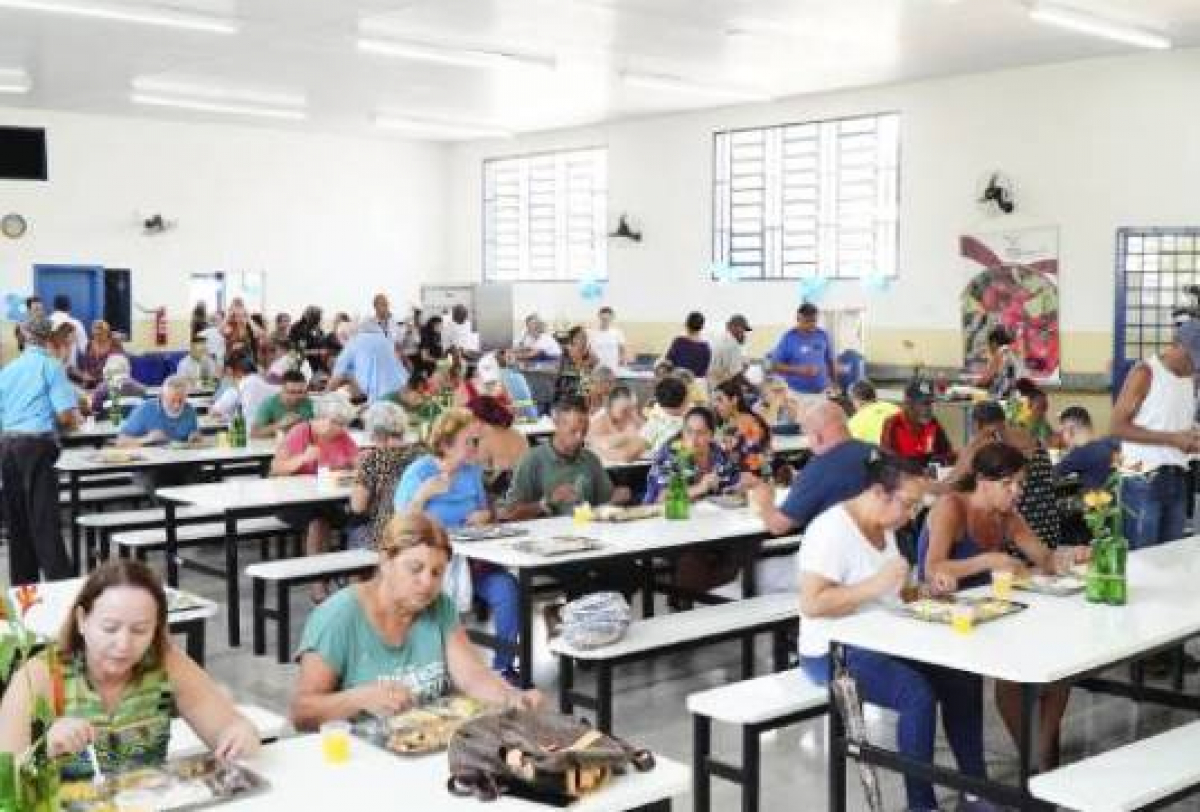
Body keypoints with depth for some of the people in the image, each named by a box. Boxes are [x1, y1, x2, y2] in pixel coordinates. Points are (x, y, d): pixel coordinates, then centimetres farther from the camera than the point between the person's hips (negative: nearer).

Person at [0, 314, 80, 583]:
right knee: (44, 520, -8)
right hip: (37, 445, -5)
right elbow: (66, 416, -12)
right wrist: (75, 420, 9)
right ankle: (61, 582, -11)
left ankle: (22, 585, 14)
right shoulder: (51, 366, -4)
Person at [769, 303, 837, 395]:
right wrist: (799, 370, -17)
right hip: (796, 394, -4)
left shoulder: (823, 336, 6)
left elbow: (830, 362, 15)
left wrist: (835, 386, 15)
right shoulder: (788, 338, -5)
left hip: (821, 393, 4)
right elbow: (775, 366, -6)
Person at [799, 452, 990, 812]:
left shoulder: (884, 526, 7)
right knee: (919, 695, -27)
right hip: (835, 653, -9)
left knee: (963, 679, -4)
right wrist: (877, 584, -30)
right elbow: (811, 604, -28)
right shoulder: (832, 530, -21)